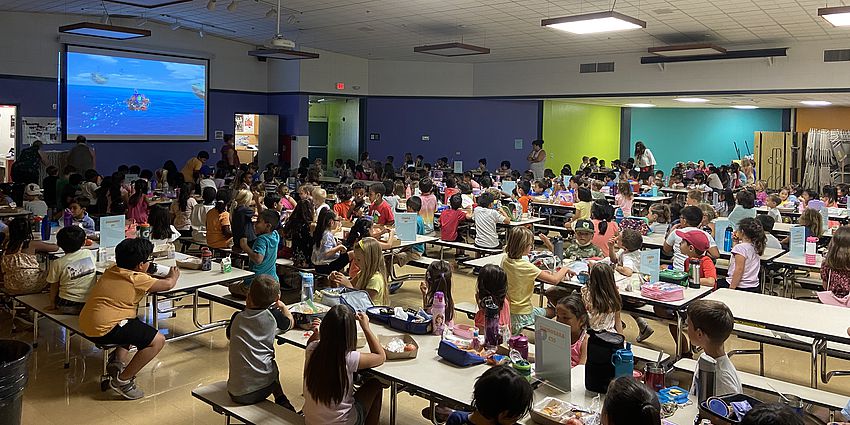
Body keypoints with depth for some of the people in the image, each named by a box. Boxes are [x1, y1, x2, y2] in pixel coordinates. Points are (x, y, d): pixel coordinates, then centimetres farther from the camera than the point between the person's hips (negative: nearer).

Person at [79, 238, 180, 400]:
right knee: (158, 341, -10)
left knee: (135, 325, 35)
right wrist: (173, 276, 18)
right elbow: (168, 285, -5)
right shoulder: (136, 279, -13)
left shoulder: (112, 271, 12)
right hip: (103, 330, -10)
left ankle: (118, 361, 19)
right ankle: (122, 380, -3)